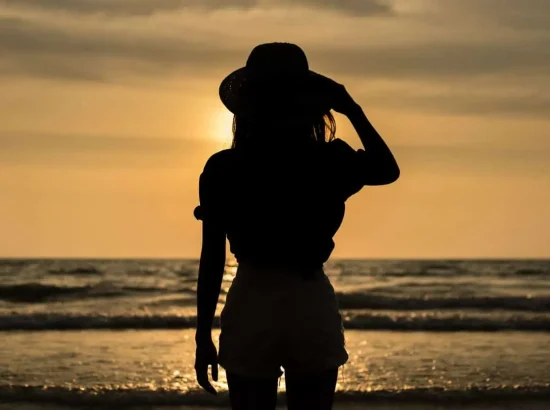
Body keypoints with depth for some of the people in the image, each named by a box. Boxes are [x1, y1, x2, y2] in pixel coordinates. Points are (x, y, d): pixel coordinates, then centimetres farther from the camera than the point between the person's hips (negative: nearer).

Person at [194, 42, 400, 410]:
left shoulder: (223, 170, -4)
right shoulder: (330, 163, -4)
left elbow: (212, 258, -2)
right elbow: (388, 169, 16)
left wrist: (204, 335, 5)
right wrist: (353, 110, 17)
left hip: (251, 312, -1)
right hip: (312, 310, 1)